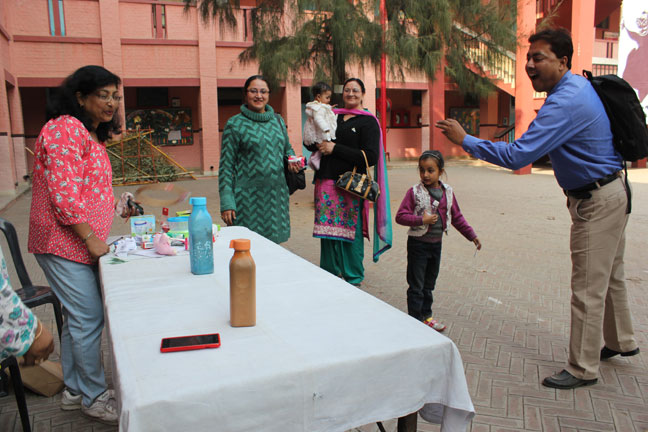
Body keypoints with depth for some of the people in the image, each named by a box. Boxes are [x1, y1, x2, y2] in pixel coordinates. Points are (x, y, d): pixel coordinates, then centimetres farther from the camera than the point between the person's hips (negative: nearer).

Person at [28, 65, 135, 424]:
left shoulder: (90, 135, 16)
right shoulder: (65, 129, -16)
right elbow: (63, 194, -22)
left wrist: (112, 204, 14)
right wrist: (91, 239, -18)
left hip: (82, 242, 10)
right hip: (64, 243, -10)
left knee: (77, 317, 16)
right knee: (89, 318, -3)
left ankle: (74, 390, 31)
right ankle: (94, 397, 13)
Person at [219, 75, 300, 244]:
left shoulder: (278, 120, 12)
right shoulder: (235, 124, -2)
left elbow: (288, 149, 26)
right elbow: (226, 166, -3)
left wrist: (292, 161, 2)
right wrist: (226, 203, -10)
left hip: (276, 195, 5)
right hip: (248, 196, -4)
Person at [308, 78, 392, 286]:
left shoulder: (368, 121, 0)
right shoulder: (333, 116, 16)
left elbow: (371, 157, -11)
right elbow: (310, 142, 22)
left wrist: (335, 148, -12)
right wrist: (319, 144, -4)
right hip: (326, 182, 5)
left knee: (351, 231, -1)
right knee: (327, 229, 7)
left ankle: (353, 279, 13)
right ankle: (329, 274, 22)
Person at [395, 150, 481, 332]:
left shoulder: (447, 192, 2)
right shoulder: (414, 192, -13)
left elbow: (456, 217, 12)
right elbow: (400, 216, -15)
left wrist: (471, 235, 12)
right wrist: (421, 220, -24)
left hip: (436, 243, 5)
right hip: (418, 243, -5)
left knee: (429, 284, 18)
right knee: (416, 286, 2)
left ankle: (426, 315, 31)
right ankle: (415, 319, 12)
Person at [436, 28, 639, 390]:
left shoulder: (566, 103, -27)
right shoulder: (578, 86, 6)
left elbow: (517, 156, -32)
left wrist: (464, 139, -26)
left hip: (598, 200, -11)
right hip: (610, 191, 11)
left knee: (588, 288, -2)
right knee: (610, 275, 24)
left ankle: (583, 369, 12)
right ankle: (621, 340, 43)